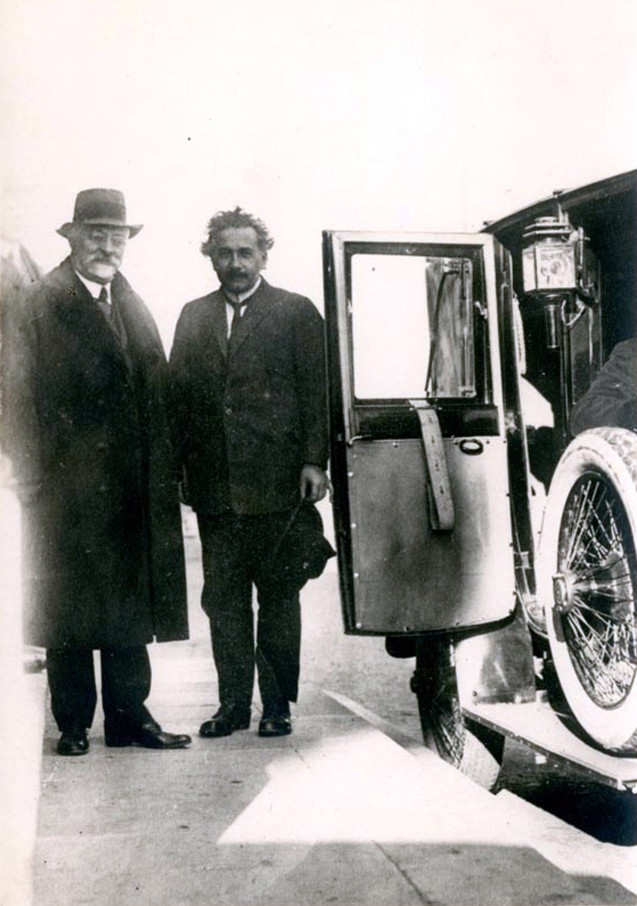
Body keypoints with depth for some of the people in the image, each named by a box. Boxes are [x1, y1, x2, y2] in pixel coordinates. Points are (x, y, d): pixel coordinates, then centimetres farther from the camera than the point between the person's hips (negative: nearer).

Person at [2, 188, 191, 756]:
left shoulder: (134, 306, 14)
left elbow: (158, 395, 11)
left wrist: (162, 472, 4)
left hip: (132, 489, 5)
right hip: (68, 488, -5)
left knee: (131, 603, 10)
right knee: (69, 607, 4)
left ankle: (129, 717, 20)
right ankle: (73, 725, 16)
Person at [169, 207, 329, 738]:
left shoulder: (296, 312, 4)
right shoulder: (193, 317, 14)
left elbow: (316, 391, -1)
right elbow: (180, 393, 11)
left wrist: (314, 461, -9)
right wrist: (180, 465, 2)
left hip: (275, 483, -3)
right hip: (213, 485, 4)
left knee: (277, 595, 6)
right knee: (223, 598, 8)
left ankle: (278, 704, 15)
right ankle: (233, 703, 18)